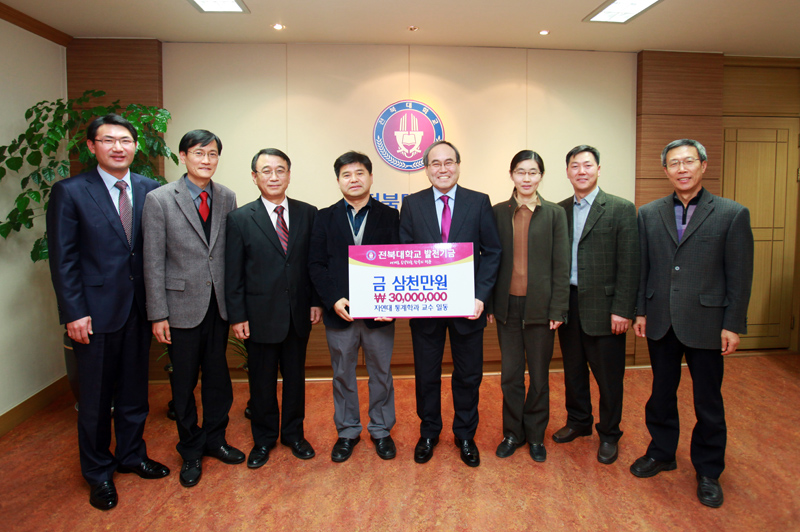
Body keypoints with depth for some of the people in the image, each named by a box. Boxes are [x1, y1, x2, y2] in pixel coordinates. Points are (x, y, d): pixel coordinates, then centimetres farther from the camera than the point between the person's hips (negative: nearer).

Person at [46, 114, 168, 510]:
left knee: (134, 389, 17)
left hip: (140, 308, 3)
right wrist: (73, 313, -11)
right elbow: (63, 259, -7)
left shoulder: (150, 190, 3)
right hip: (96, 311, -3)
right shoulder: (69, 192, -6)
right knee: (96, 396, 10)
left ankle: (132, 455, 37)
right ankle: (98, 471, 30)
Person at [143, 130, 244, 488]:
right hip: (182, 304, -3)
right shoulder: (159, 200, -7)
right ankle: (191, 451, 28)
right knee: (184, 381, 9)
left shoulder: (227, 198, 4)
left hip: (219, 304, 4)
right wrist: (158, 314, -9)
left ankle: (215, 438, 34)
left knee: (218, 376, 14)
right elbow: (153, 262, -7)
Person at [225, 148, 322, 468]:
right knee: (262, 382, 12)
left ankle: (293, 433, 35)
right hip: (260, 316, -2)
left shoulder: (308, 214, 2)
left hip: (298, 314, 2)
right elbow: (233, 274, -4)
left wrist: (316, 301, 0)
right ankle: (263, 439, 32)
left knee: (295, 377, 15)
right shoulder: (240, 219, -4)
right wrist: (237, 316, -7)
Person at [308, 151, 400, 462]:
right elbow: (316, 264, 1)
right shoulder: (325, 218, 7)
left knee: (381, 374, 11)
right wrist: (332, 299, -13)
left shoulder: (389, 216, 4)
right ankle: (347, 431, 30)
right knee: (342, 375, 13)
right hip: (339, 312, 1)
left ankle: (381, 430, 29)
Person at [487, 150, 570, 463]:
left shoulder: (555, 214, 1)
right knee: (510, 374, 9)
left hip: (540, 306, -1)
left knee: (539, 375, 10)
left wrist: (558, 310, -7)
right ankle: (513, 433, 26)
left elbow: (561, 265, -1)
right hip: (507, 305, 1)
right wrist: (488, 303, 1)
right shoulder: (498, 212, 5)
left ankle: (536, 435, 28)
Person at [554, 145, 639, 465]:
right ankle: (578, 422, 37)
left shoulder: (621, 209, -5)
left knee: (608, 376, 7)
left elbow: (628, 264, -9)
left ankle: (609, 435, 25)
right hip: (567, 304, 4)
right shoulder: (560, 211, 8)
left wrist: (622, 309, -14)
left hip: (603, 307, -4)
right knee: (573, 370, 17)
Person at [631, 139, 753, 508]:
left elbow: (740, 275, -5)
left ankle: (708, 471, 28)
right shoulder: (649, 214, 5)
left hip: (706, 324, -3)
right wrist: (640, 311, 5)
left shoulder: (732, 214, -4)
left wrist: (733, 325, -8)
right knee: (662, 392, 16)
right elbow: (642, 267, 7)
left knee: (708, 401, 10)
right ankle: (661, 453, 36)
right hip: (661, 323, 3)